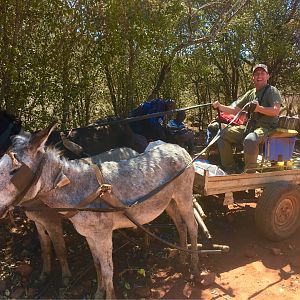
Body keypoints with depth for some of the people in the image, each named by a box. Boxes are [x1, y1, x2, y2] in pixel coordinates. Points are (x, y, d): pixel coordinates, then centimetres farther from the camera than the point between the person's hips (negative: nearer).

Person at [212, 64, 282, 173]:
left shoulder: (272, 91, 1)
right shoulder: (250, 93, 18)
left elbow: (276, 111, -13)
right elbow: (235, 110, 16)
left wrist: (258, 108, -26)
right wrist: (220, 107, 1)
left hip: (267, 127, -6)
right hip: (249, 126, 7)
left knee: (250, 140, -40)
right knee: (223, 136, -9)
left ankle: (250, 173, -22)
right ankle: (230, 170, -3)